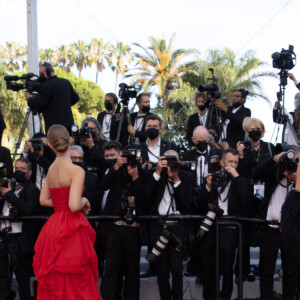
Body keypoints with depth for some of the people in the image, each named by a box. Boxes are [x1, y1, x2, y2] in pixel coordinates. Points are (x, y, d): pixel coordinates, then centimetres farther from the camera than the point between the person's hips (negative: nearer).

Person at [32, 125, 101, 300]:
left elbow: (44, 200, 14)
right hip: (71, 230, -7)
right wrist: (84, 201, -1)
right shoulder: (76, 171, -13)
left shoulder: (51, 169, 8)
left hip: (53, 228, 7)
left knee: (54, 285, 11)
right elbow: (74, 205, -21)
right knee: (75, 286, -1)